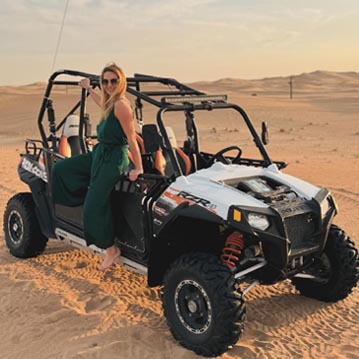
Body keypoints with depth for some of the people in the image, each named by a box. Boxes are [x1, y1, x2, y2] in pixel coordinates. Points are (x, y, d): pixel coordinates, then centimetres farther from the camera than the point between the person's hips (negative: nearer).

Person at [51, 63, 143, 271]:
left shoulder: (120, 105, -20)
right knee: (61, 169, 18)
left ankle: (111, 249, 8)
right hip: (100, 154, 10)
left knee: (95, 206, -8)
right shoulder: (111, 103, 9)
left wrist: (138, 168, -21)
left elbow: (132, 138, -21)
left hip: (113, 160, -10)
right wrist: (89, 88, 47)